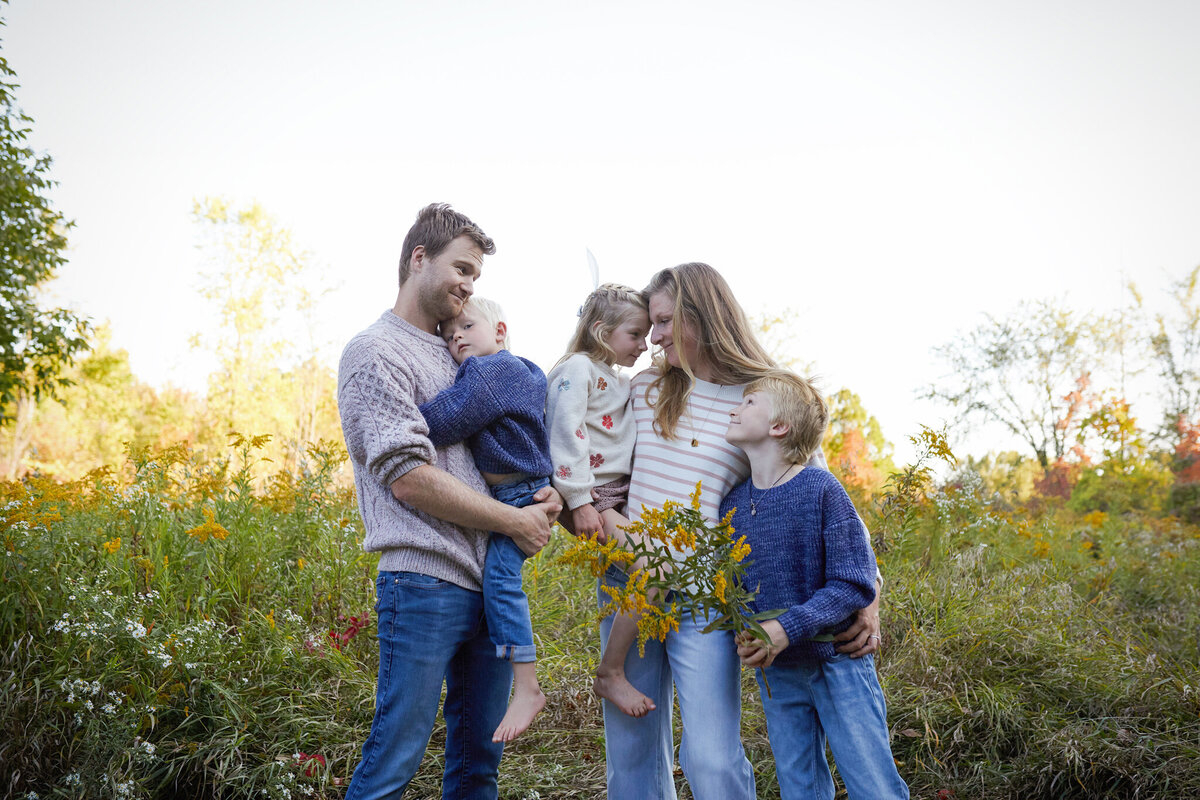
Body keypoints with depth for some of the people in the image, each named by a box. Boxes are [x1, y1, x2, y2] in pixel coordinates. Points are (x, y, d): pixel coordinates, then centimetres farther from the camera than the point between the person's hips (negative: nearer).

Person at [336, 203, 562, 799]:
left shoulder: (456, 357, 19)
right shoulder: (375, 354, -6)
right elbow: (409, 479, -15)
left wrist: (542, 492, 4)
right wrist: (515, 521, -9)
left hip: (488, 583, 8)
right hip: (425, 583, -8)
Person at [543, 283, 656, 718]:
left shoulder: (621, 382, 20)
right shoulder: (577, 369, -8)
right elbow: (566, 434, -17)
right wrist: (580, 502, -22)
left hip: (620, 494, 10)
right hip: (591, 494, -9)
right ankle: (610, 674, -9)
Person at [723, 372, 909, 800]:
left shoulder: (821, 489, -14)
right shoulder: (733, 503, 1)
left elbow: (854, 585, -15)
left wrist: (787, 628, -25)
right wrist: (742, 635, -11)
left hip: (837, 662, -4)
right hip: (775, 670, 5)